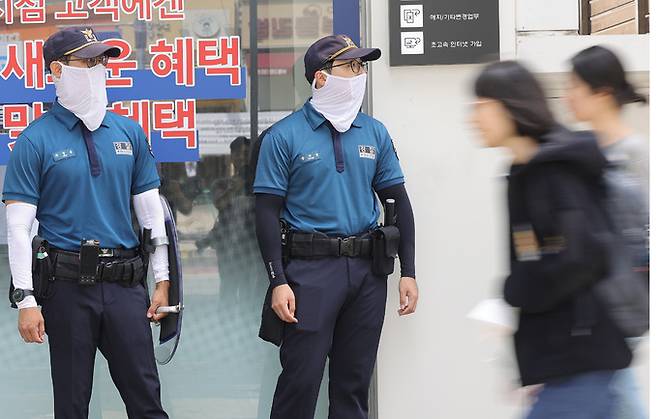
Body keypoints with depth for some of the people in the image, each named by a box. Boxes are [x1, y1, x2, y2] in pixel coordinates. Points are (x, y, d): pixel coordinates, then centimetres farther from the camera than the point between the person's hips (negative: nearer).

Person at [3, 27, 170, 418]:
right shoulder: (37, 140, -4)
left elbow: (151, 209, 13)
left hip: (125, 283, 3)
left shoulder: (129, 132, 8)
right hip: (68, 284, -3)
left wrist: (162, 279, 10)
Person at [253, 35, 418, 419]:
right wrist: (279, 282, -12)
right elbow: (268, 212, -5)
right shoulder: (285, 137, -3)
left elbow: (398, 202, 13)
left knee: (355, 382, 11)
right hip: (310, 269, -4)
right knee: (301, 379, -5)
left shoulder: (374, 133, 9)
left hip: (367, 270, 4)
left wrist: (408, 272, 6)